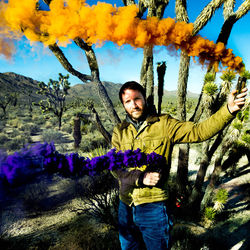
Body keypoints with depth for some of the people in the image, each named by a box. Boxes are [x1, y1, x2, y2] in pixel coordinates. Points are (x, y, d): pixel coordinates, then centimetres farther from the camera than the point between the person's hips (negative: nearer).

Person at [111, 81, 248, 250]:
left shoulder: (164, 125, -4)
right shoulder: (119, 131, 3)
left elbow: (198, 131, -13)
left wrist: (229, 110, -24)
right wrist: (140, 177, -19)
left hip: (153, 206, -3)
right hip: (125, 206, 4)